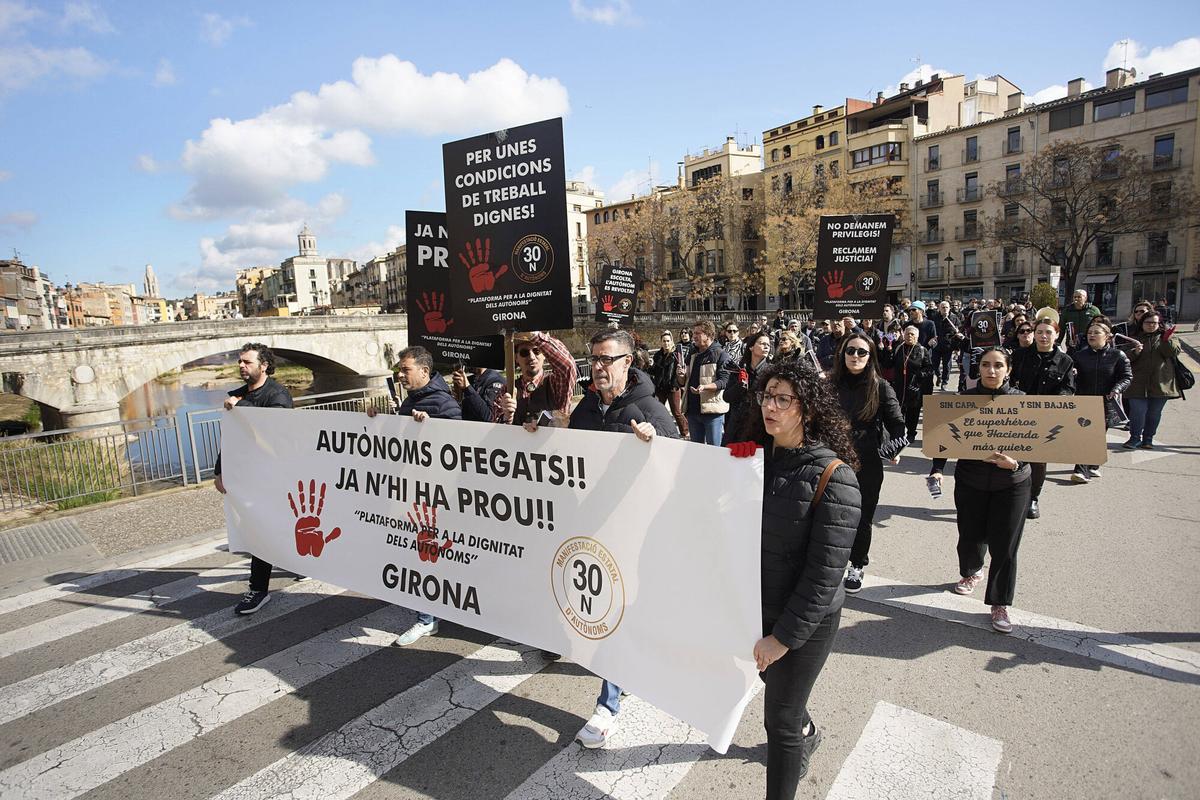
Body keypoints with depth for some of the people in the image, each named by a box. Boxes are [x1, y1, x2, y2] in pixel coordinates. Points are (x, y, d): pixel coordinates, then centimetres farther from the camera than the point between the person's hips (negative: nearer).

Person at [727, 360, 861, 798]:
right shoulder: (751, 456, -5)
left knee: (779, 720, 8)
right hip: (754, 607, 6)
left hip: (805, 619, -6)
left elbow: (824, 573, -20)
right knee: (776, 684, 29)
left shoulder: (833, 478, -21)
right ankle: (805, 733, 61)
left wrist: (784, 636, -18)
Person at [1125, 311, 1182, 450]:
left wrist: (1167, 340, -24)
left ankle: (1148, 439, 19)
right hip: (1138, 383, -1)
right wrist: (1135, 352, -18)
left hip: (1161, 383, 1)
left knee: (1154, 413, 7)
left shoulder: (1168, 336, 10)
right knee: (1137, 411, -4)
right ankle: (1135, 438, 8)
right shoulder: (1134, 338, 9)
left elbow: (1174, 352, -7)